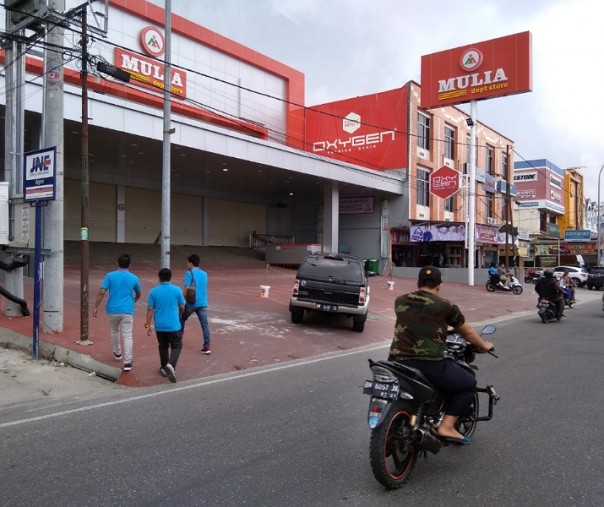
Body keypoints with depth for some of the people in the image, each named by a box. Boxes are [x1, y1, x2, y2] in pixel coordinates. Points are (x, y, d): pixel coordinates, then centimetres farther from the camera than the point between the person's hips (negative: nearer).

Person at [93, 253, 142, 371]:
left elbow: (101, 292, -10)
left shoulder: (110, 276, -3)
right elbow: (138, 294, 18)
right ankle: (127, 362, -7)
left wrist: (96, 307, -1)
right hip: (127, 311, -1)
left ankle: (117, 353, 43)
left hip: (113, 310, 1)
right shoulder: (134, 278, 1)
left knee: (114, 331, 25)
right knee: (128, 335, -1)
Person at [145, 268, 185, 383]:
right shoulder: (177, 290, -7)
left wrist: (148, 324, 3)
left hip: (159, 326, 2)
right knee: (176, 346, 8)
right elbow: (182, 307, 1)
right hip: (174, 325, -2)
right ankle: (171, 365, -15)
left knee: (163, 347, 18)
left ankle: (164, 368, 28)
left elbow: (150, 309, -5)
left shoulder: (153, 291, -5)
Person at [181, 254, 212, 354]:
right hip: (203, 303, 4)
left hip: (191, 303, -4)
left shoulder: (189, 273, -6)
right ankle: (206, 347, -5)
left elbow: (186, 289, -11)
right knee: (205, 324, 1)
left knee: (181, 320, 19)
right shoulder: (204, 273, 13)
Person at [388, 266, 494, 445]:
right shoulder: (445, 306, 3)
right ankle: (447, 426, 8)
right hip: (429, 364, -4)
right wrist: (483, 345, 40)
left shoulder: (400, 301, 13)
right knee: (469, 384, 18)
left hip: (397, 361, 4)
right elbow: (467, 332, 19)